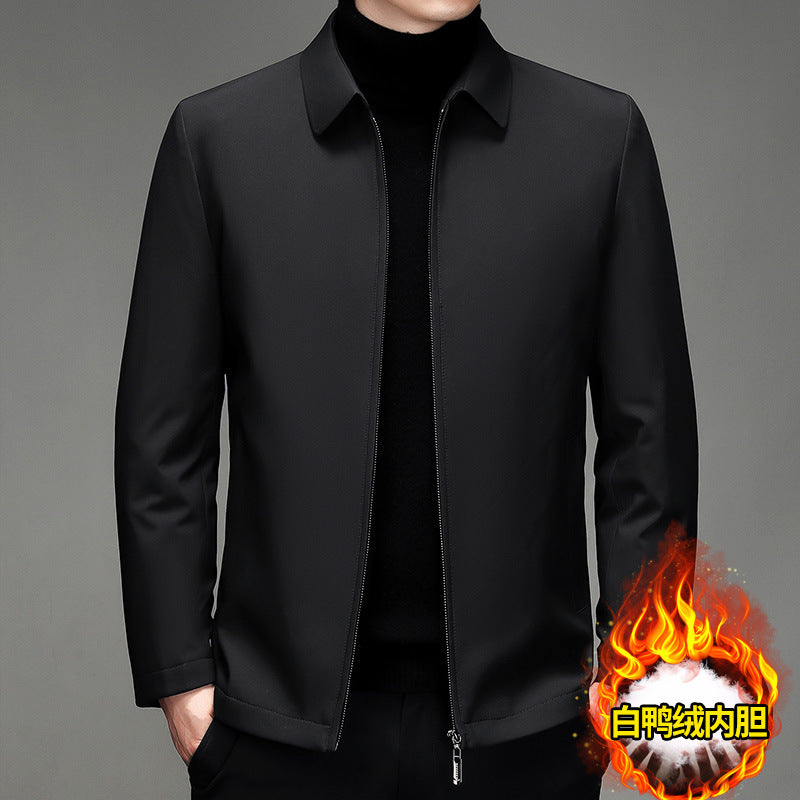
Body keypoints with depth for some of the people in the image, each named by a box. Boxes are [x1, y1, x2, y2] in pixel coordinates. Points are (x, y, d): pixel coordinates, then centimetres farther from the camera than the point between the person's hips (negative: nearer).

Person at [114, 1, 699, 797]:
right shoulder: (216, 136, 0)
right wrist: (179, 672, 0)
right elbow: (162, 434, 2)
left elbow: (649, 433, 3)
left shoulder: (603, 137, 1)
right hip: (287, 716, 0)